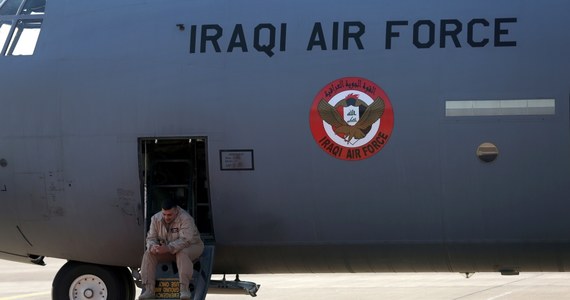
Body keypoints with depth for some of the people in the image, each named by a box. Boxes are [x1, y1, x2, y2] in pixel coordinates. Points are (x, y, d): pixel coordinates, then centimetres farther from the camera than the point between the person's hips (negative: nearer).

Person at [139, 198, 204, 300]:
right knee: (148, 254, -18)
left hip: (191, 246, -5)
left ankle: (184, 289, -40)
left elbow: (185, 240, -34)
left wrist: (168, 248, -48)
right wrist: (152, 246, -31)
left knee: (182, 253, -39)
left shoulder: (185, 218, -25)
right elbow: (151, 237, -5)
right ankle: (149, 290, -24)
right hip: (166, 249, 5)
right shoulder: (156, 219, -7)